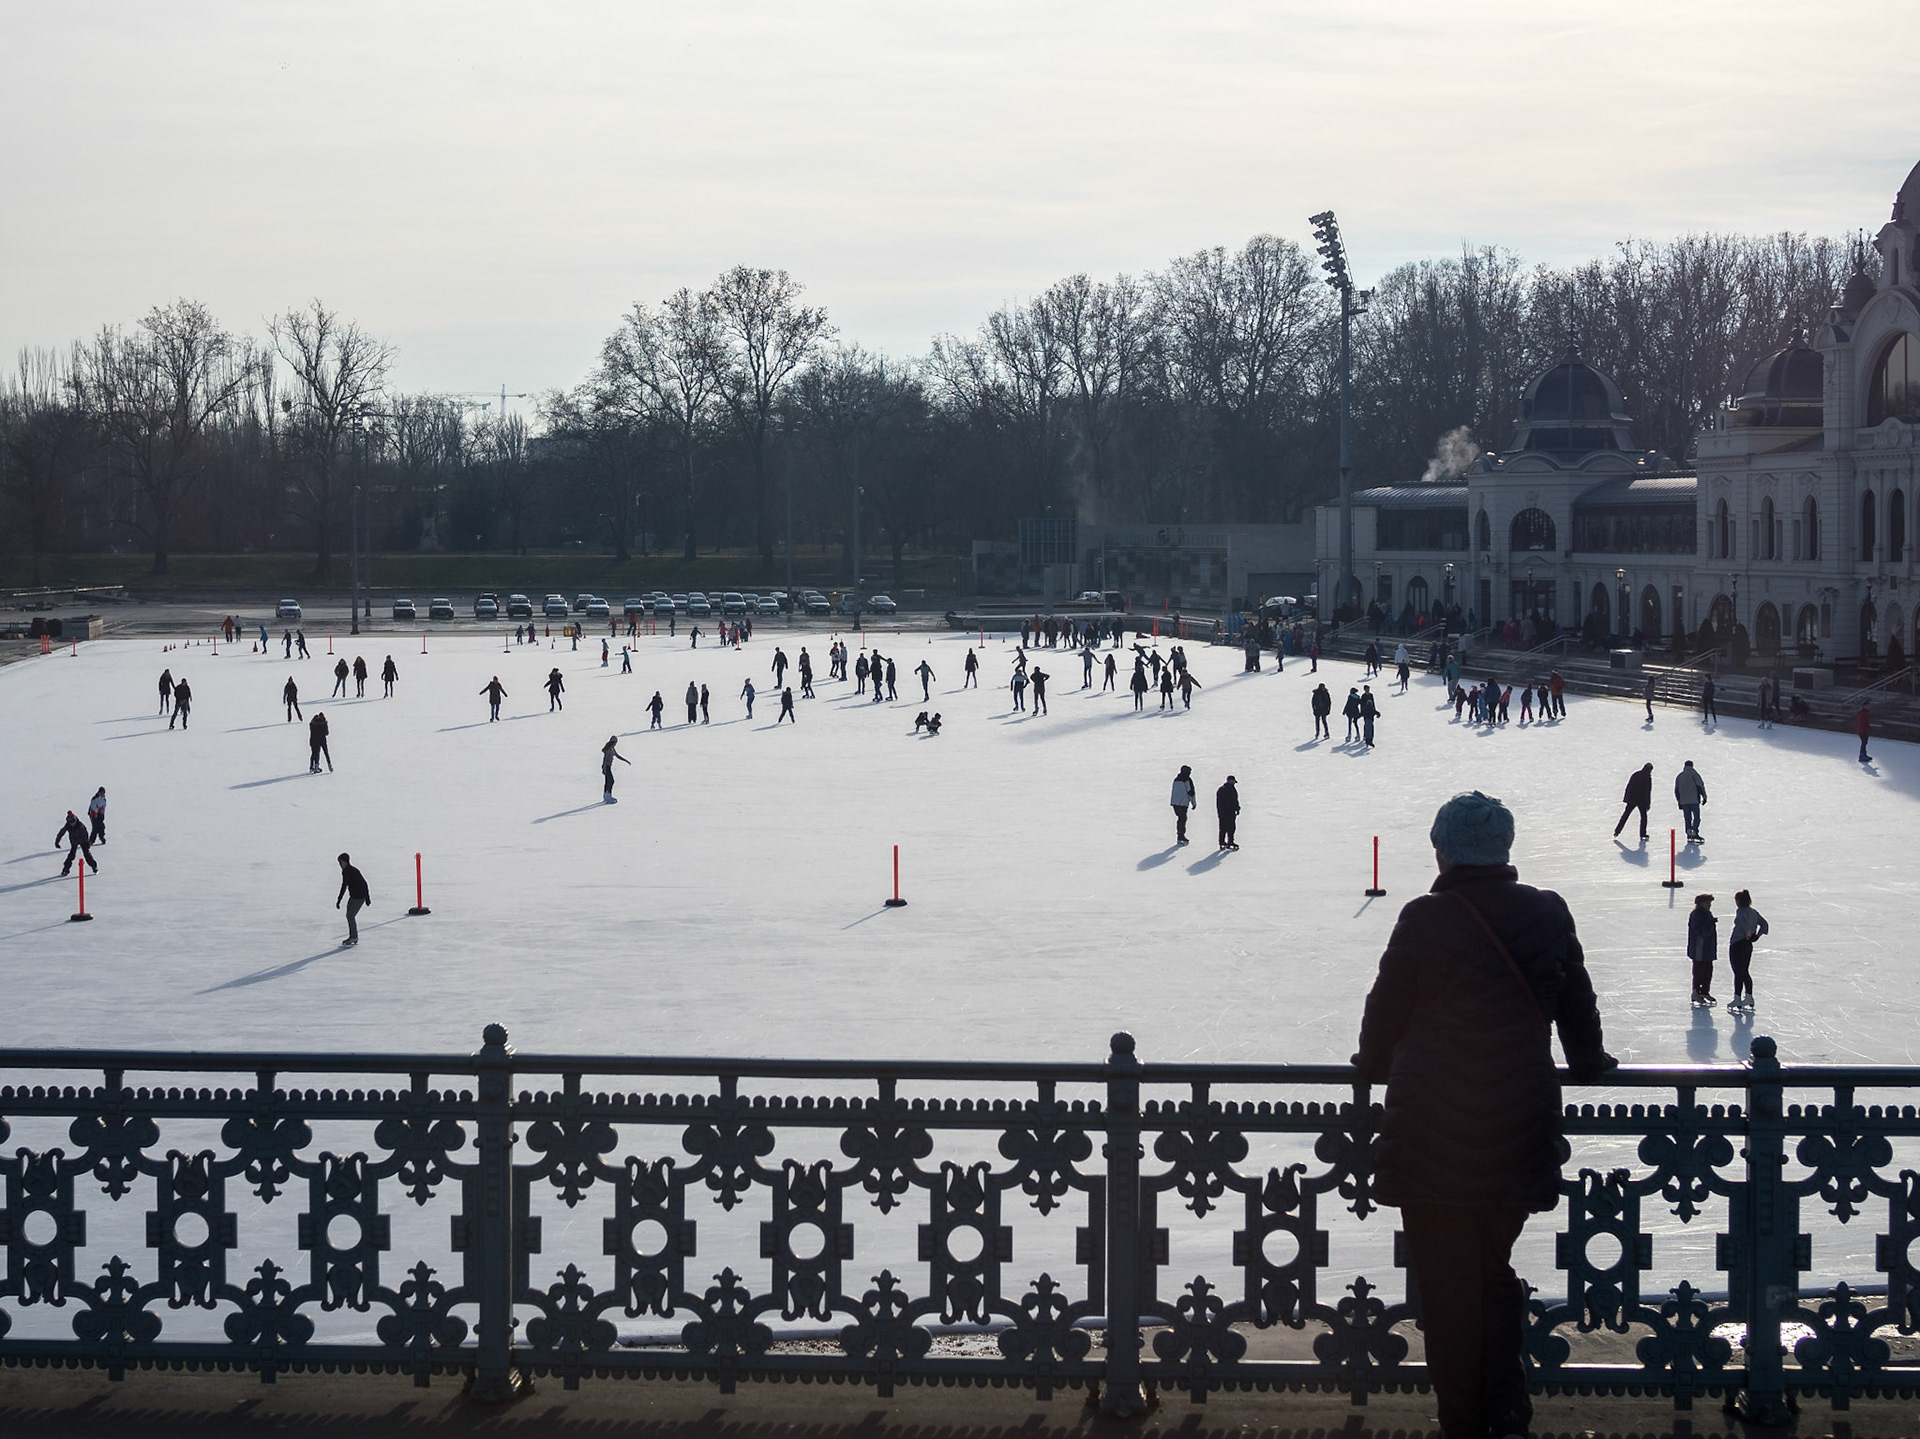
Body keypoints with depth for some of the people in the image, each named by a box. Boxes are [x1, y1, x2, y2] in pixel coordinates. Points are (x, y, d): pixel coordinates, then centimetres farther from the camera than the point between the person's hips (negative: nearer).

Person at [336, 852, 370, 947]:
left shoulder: (354, 872, -21)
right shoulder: (345, 872, 6)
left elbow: (364, 884, -22)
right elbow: (344, 886, 18)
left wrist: (367, 898, -22)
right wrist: (339, 899, 20)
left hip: (360, 897, -9)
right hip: (353, 896, 9)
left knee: (350, 916, -10)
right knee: (349, 916, 10)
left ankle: (354, 937, 0)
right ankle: (353, 937, 19)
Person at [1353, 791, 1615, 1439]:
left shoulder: (1426, 919, -13)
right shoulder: (1548, 914, 1)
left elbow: (1388, 1004, -2)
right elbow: (1577, 1003, 13)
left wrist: (1375, 1063, 19)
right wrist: (1589, 1064, 33)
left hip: (1432, 1136, -4)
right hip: (1518, 1135, 4)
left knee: (1446, 1282, 6)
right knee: (1494, 1272, 20)